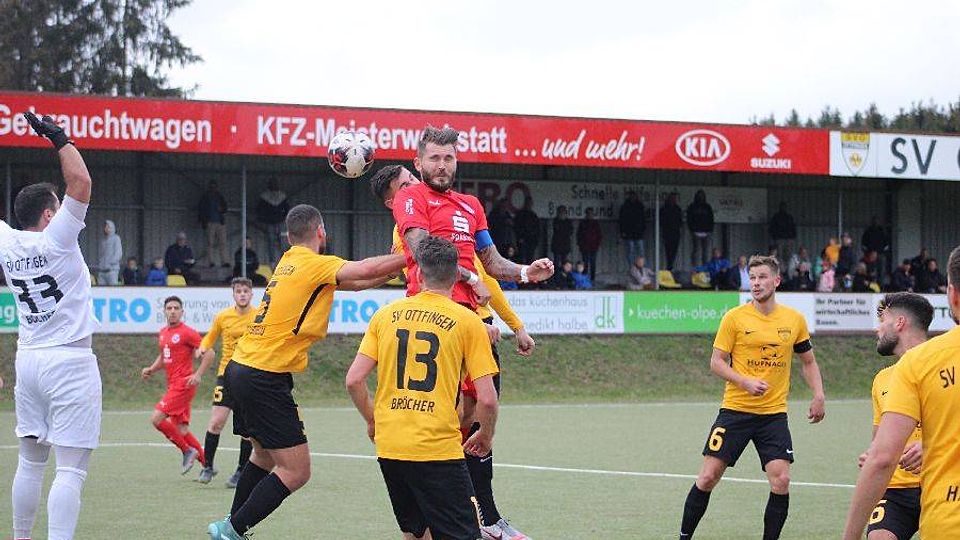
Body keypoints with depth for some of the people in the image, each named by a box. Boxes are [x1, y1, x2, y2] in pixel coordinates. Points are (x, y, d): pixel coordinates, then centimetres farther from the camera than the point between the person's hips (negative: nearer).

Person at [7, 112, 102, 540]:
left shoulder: (6, 244, 4)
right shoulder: (54, 240, -12)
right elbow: (81, 183, -18)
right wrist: (60, 139, -9)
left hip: (28, 359, 7)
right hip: (70, 361, -7)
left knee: (30, 462, 17)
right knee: (70, 470, -8)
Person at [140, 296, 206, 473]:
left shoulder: (187, 333, -9)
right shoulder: (163, 332, 15)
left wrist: (198, 374, -21)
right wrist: (151, 369, 11)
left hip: (183, 384, -8)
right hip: (173, 385, 9)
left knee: (156, 419, -15)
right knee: (181, 430, 7)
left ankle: (188, 451, -4)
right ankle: (207, 464, 14)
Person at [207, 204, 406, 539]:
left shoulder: (289, 262, 15)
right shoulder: (316, 265, -10)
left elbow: (356, 280, 20)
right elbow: (366, 270, -24)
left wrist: (397, 269, 14)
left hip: (239, 370, 10)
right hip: (265, 378, -10)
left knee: (265, 455, 26)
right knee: (295, 471, -5)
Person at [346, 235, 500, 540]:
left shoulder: (386, 314, 7)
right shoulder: (468, 321, -3)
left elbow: (354, 380, 3)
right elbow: (487, 399, -6)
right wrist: (485, 437, 13)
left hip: (388, 447, 5)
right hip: (439, 448, -5)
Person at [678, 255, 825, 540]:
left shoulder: (794, 319, 5)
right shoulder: (735, 318, -4)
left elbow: (809, 361, 17)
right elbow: (716, 362, -3)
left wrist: (818, 395, 3)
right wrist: (746, 382, -18)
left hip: (774, 414, 2)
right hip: (735, 410, -2)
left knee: (781, 480, -11)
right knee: (708, 476, -3)